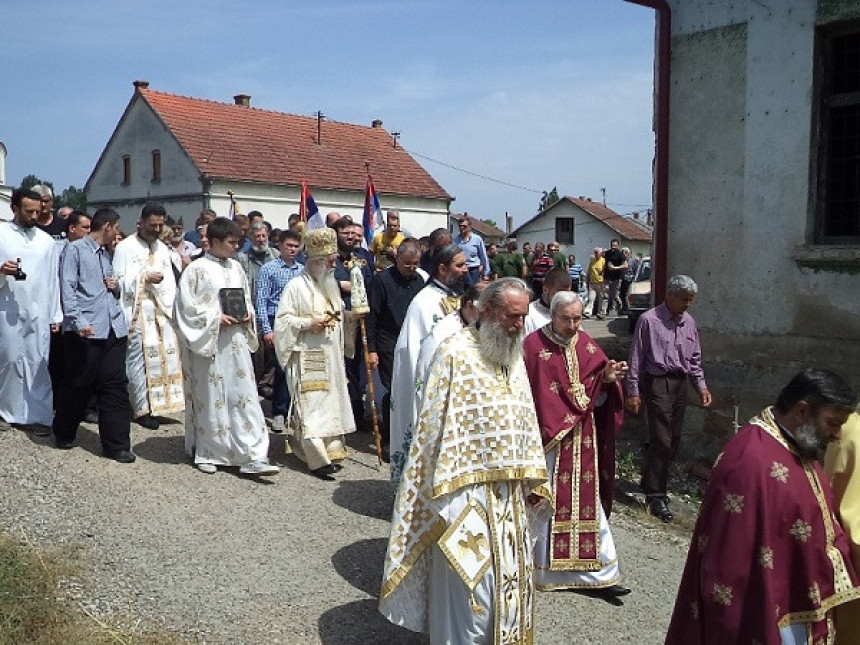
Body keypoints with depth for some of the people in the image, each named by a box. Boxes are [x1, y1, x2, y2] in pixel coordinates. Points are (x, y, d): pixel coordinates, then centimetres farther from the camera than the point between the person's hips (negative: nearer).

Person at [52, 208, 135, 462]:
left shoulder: (105, 254, 21)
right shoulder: (75, 249, 0)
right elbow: (67, 287, -10)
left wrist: (116, 287, 6)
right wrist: (78, 321, -21)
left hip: (113, 329, 6)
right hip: (85, 331, -6)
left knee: (116, 386, 2)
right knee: (78, 385, 6)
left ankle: (117, 445, 6)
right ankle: (64, 434, 27)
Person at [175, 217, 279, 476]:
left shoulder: (236, 267, 11)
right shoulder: (196, 269, -6)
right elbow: (186, 306, -8)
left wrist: (247, 314, 1)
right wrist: (215, 318, -15)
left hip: (236, 342, 5)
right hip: (208, 342, -5)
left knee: (244, 397, 0)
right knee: (209, 399, 5)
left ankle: (252, 457, 1)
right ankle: (205, 453, 21)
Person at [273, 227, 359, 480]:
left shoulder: (331, 284, 14)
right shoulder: (296, 286, -8)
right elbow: (283, 320, -10)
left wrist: (351, 315, 3)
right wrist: (309, 323, -20)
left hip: (331, 357, 8)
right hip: (307, 357, -8)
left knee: (332, 402, 11)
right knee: (311, 405, -8)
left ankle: (331, 450, 21)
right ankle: (317, 459, -7)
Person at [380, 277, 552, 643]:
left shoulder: (514, 358, 10)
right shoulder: (455, 354, -13)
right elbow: (437, 426, -15)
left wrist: (534, 482, 13)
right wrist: (444, 496, -18)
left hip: (511, 495, 7)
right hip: (468, 493, -7)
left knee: (510, 584, 17)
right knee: (470, 589, 1)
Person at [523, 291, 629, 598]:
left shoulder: (587, 346, 6)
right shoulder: (534, 345, -9)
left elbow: (598, 397, 7)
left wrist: (608, 379, -12)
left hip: (582, 441, 4)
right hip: (548, 440, -4)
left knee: (587, 505, 8)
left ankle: (598, 575, 14)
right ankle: (542, 568, 23)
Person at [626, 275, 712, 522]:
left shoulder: (689, 322, 9)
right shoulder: (649, 320, -10)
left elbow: (695, 358, 18)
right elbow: (636, 358, -8)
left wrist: (701, 385, 8)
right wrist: (633, 391, -9)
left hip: (680, 383, 7)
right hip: (658, 383, -7)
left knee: (674, 439, 12)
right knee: (662, 441, -7)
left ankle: (650, 481, 30)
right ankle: (656, 495, 3)